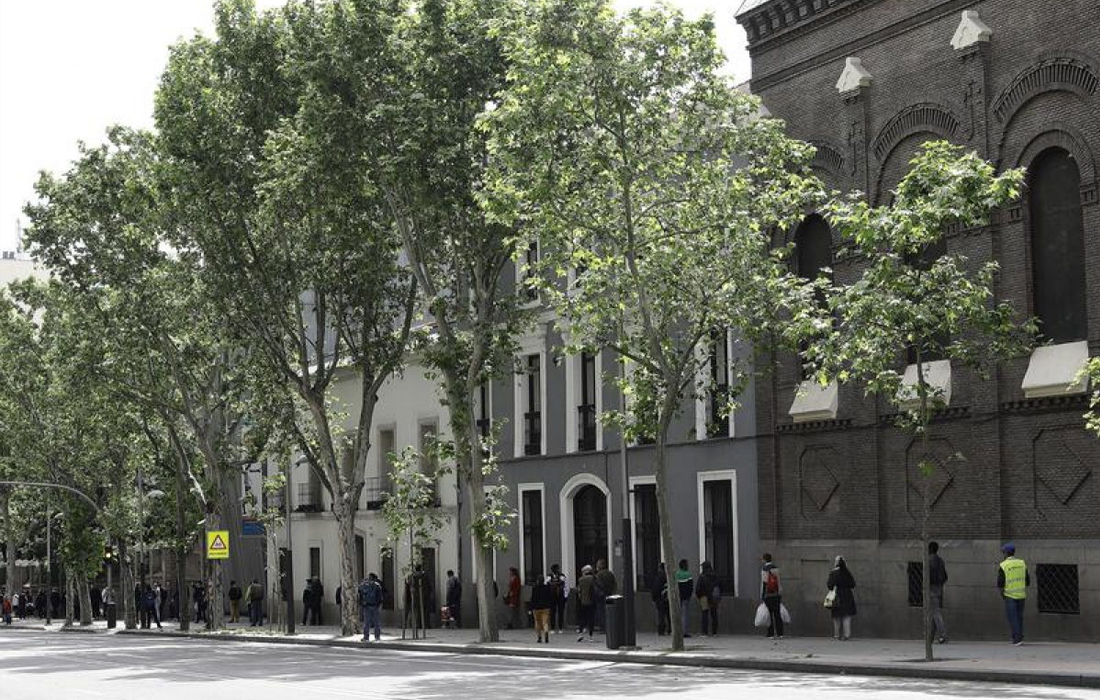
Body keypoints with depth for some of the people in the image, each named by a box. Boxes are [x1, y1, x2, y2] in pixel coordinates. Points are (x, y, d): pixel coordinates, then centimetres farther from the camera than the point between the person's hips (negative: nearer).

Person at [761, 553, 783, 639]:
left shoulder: (764, 570, -8)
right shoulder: (776, 568, 6)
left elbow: (763, 584, -11)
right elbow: (780, 583, 8)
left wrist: (761, 597, -7)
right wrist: (781, 595, 15)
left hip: (768, 595, -4)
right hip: (777, 595, 4)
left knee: (769, 615, 0)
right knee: (777, 614, 7)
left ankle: (771, 634, -1)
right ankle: (780, 633, 5)